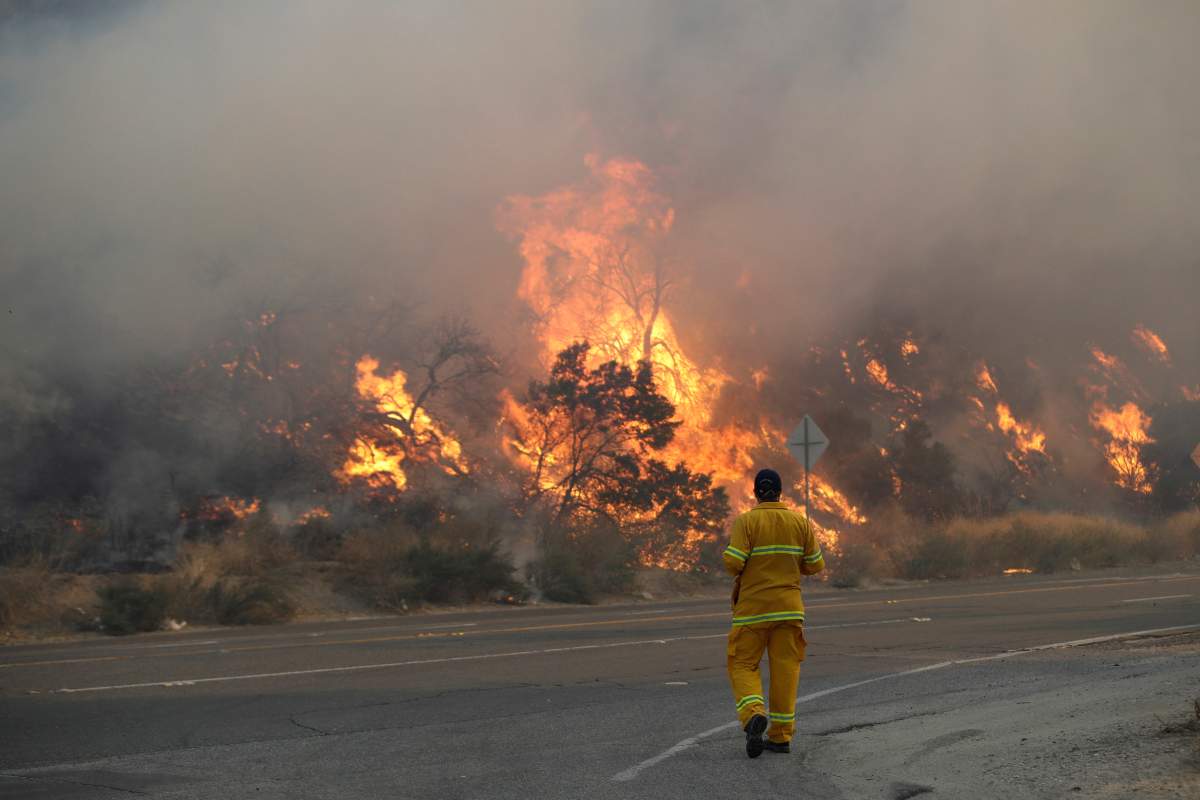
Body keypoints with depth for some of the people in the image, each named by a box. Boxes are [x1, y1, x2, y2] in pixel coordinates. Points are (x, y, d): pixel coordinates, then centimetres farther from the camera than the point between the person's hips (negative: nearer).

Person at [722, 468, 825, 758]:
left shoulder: (746, 522, -8)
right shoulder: (799, 522, 2)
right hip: (789, 607, 3)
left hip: (752, 607, -2)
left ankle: (754, 715, -19)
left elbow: (732, 562, -18)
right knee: (785, 668, 7)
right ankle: (780, 735, 7)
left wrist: (738, 571, 5)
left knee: (743, 666, 6)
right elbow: (815, 564, 4)